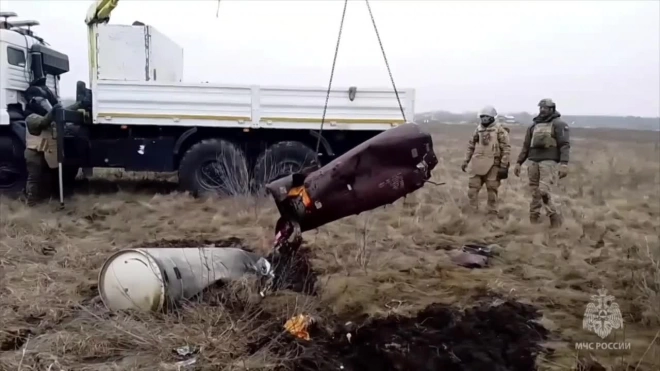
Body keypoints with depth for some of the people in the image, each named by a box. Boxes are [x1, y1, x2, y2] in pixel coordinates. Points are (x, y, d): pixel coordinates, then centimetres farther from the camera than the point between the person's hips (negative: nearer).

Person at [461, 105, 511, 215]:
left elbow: (506, 148, -9)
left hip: (493, 165, -4)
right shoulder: (478, 129, 9)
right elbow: (470, 146, 16)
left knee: (492, 190, 5)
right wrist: (465, 161, 11)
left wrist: (504, 166, -13)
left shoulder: (499, 130, -7)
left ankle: (492, 213, 17)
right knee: (472, 189, 3)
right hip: (477, 164, 5)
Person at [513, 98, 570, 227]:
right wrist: (518, 162, 14)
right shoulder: (534, 126, 17)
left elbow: (565, 145, -9)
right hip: (533, 162, 5)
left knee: (544, 191, -16)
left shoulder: (558, 124, 0)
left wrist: (564, 164, -21)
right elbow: (526, 146, 20)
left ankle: (555, 217, -2)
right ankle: (533, 220, 10)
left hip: (549, 162, -5)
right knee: (535, 193, 5)